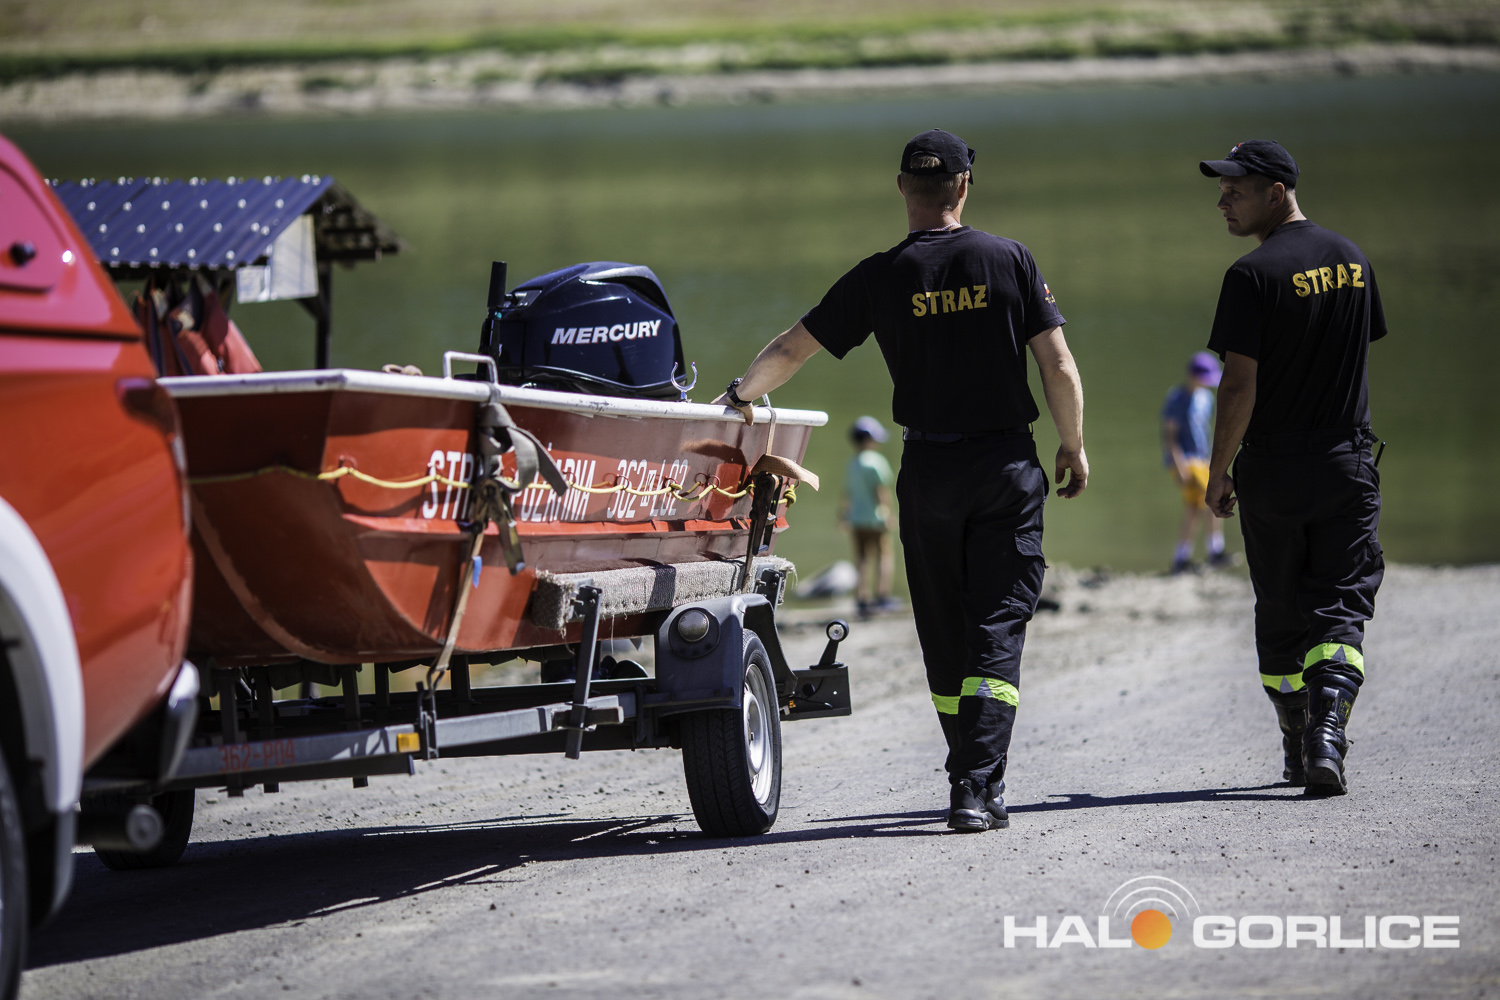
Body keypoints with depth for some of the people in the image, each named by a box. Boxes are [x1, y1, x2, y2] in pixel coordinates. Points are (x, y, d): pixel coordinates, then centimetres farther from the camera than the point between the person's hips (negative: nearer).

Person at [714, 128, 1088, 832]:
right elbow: (1059, 368, -5)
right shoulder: (1009, 261, -4)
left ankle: (970, 778, 21)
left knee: (944, 632, 13)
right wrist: (1074, 449, 9)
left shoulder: (879, 278, -3)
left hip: (927, 469, 1)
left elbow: (791, 349, 3)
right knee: (997, 626, -3)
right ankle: (979, 787, -15)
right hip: (1007, 464, -1)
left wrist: (739, 396, 18)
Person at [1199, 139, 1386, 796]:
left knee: (1280, 615, 10)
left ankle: (1299, 749, 17)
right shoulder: (1353, 260, 8)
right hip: (1348, 464, 4)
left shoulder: (1254, 275, -13)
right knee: (1342, 606, 2)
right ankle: (1327, 732, -19)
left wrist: (1218, 471, -7)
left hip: (1272, 470, -4)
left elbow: (1240, 384, -16)